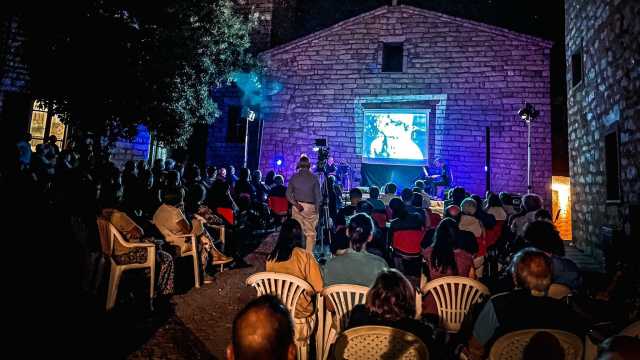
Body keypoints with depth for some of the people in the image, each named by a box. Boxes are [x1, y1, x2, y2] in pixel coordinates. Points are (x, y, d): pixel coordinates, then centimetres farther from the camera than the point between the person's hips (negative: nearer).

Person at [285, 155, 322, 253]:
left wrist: (296, 204, -4)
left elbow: (288, 194, -1)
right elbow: (318, 195, -5)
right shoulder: (314, 177, -5)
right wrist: (317, 208, 4)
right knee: (310, 232, 4)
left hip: (297, 206, 3)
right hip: (310, 207, -3)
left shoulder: (294, 177, 3)